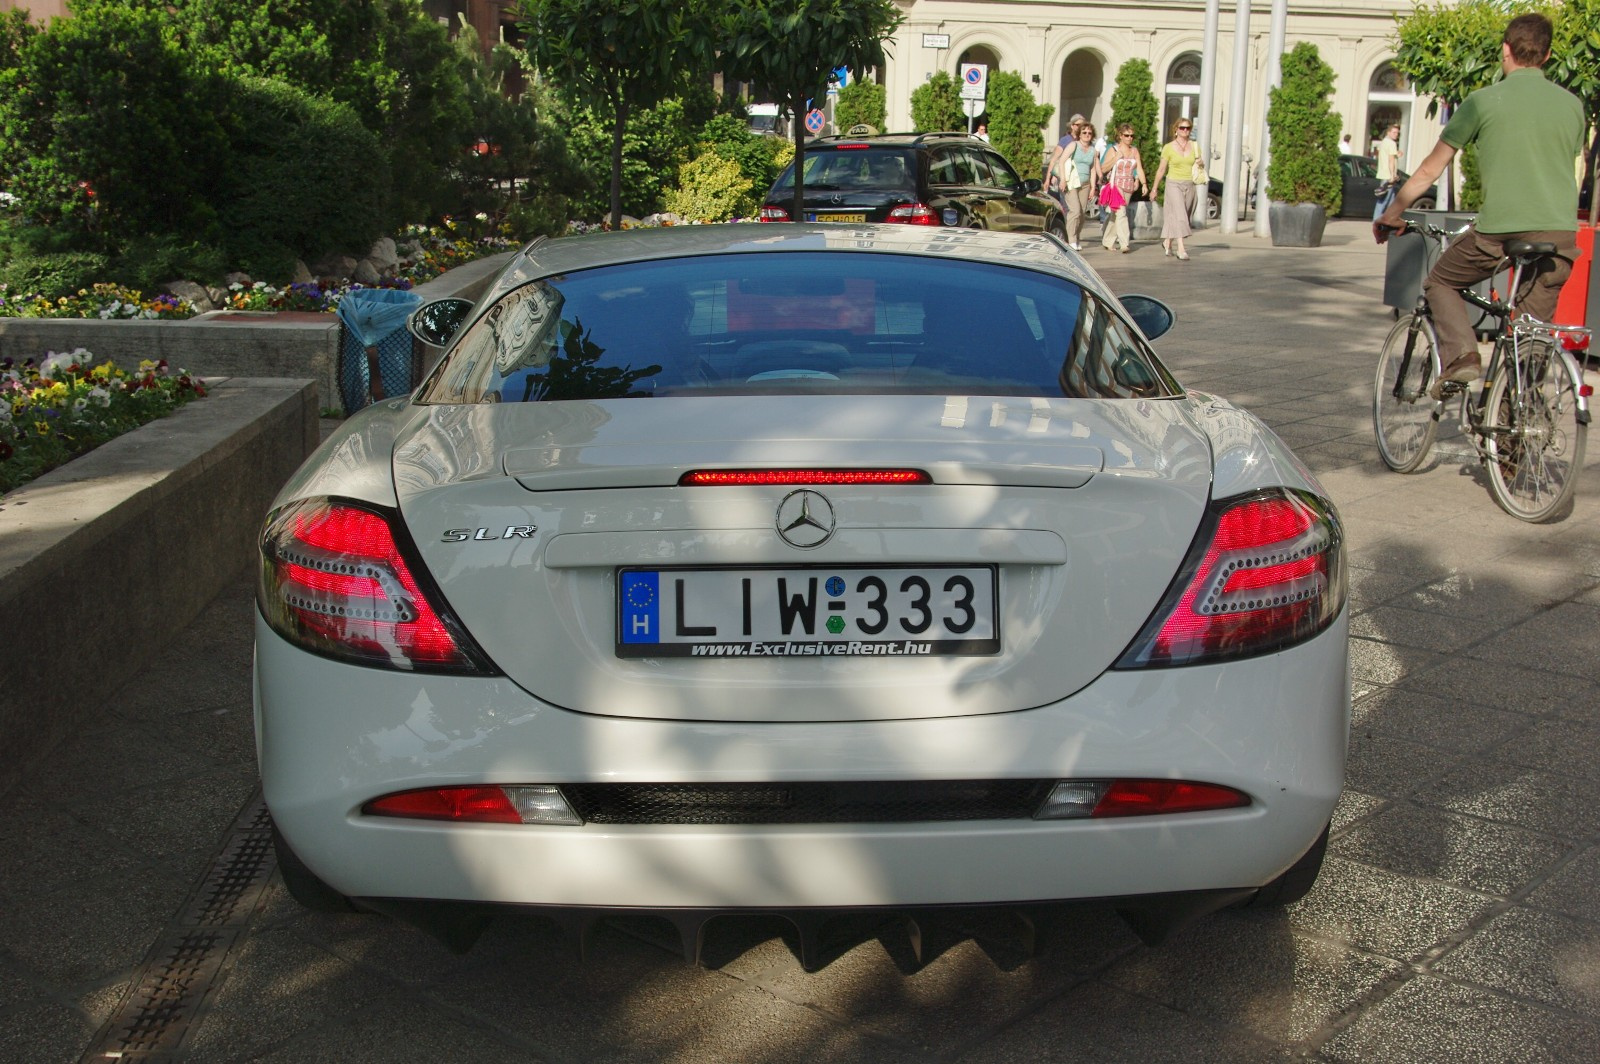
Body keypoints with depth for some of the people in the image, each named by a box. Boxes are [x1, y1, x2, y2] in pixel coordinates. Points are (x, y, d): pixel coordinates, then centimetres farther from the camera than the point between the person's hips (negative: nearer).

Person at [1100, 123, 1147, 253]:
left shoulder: (1134, 151, 12)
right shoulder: (1113, 150, 1)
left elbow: (1139, 169, 6)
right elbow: (1103, 169, -2)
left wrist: (1143, 184, -7)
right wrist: (1116, 158, -14)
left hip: (1129, 187, 5)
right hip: (1116, 185, -5)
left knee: (1115, 215, 9)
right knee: (1121, 213, -18)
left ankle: (1107, 242, 20)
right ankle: (1125, 243, -25)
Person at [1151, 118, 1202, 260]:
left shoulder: (1194, 146, 8)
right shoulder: (1168, 147, -1)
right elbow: (1161, 169, 5)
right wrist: (1155, 187, 9)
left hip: (1189, 185, 4)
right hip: (1173, 184, -4)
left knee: (1174, 217, 11)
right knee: (1179, 216, -16)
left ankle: (1167, 242, 33)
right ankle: (1181, 250, -22)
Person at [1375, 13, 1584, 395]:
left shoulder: (1484, 101, 1)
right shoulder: (1572, 104, 13)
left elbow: (1430, 170, 6)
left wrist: (1392, 213, 19)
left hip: (1498, 230, -4)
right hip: (1561, 234, 4)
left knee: (1440, 283, 19)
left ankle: (1460, 354, -4)